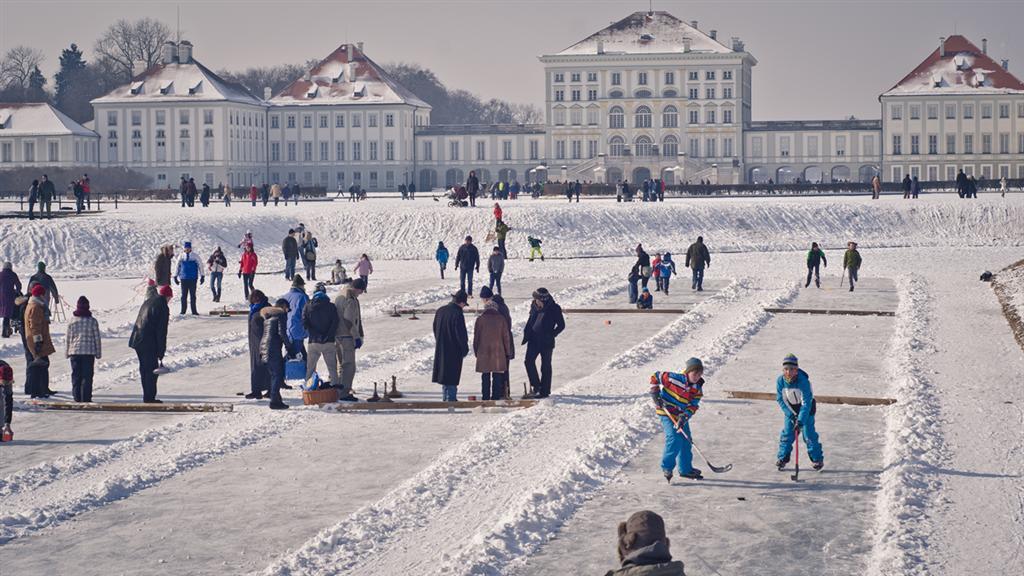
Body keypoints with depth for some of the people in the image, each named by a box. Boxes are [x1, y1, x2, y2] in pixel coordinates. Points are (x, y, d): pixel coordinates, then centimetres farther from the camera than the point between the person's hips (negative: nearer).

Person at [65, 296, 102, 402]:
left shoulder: (72, 321, 0)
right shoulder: (93, 321, -4)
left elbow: (67, 339, 5)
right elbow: (97, 338, 1)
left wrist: (67, 353, 15)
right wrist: (98, 353, 10)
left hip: (74, 351, 2)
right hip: (89, 352, -2)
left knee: (76, 376, 9)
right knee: (87, 376, 2)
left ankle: (77, 397, 9)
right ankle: (86, 398, -2)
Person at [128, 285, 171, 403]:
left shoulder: (147, 301, 14)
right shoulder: (163, 308, -11)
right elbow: (162, 332, -13)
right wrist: (161, 353, -11)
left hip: (136, 341, 8)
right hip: (149, 343, -8)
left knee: (144, 369, 15)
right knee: (152, 370, -1)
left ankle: (147, 396, 20)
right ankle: (149, 397, -1)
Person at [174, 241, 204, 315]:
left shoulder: (195, 256, 0)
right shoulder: (181, 257, 5)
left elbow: (200, 266, 5)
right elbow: (177, 266, 14)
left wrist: (202, 276, 3)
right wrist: (175, 276, 14)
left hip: (193, 279, -1)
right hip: (183, 278, 1)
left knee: (192, 295, 2)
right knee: (184, 295, 4)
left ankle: (194, 311, 7)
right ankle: (183, 310, 12)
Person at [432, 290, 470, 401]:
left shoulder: (440, 311, 6)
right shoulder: (457, 314, -19)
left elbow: (435, 329, 15)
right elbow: (461, 334, -17)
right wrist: (465, 349, -5)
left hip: (440, 349, 7)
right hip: (454, 350, -7)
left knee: (444, 374, 15)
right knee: (452, 375, -1)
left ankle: (445, 398, 20)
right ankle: (451, 398, -1)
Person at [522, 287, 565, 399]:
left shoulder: (554, 309, -11)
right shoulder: (535, 307, 3)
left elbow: (561, 325, -5)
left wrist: (551, 335, -12)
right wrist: (526, 334, 7)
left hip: (546, 343, -5)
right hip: (533, 340, 5)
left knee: (545, 366, 3)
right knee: (529, 361, -5)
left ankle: (545, 391, 10)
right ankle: (536, 385, 10)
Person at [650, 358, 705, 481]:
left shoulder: (698, 389, -5)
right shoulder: (675, 378, -22)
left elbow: (693, 406, -8)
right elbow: (655, 377, -14)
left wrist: (684, 418, -24)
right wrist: (655, 394, -16)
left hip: (682, 415, 7)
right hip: (666, 412, -7)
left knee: (686, 441, 12)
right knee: (674, 439, -19)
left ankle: (685, 469, 26)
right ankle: (667, 467, -8)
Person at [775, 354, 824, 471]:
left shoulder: (803, 381, -31)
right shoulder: (780, 381, -19)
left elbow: (806, 403, -31)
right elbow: (780, 400, -10)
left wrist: (800, 420, -36)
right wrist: (791, 415, -18)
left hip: (806, 409, -3)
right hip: (790, 410, 3)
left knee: (809, 434, -6)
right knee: (787, 434, 0)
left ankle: (817, 459, 8)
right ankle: (783, 458, 13)